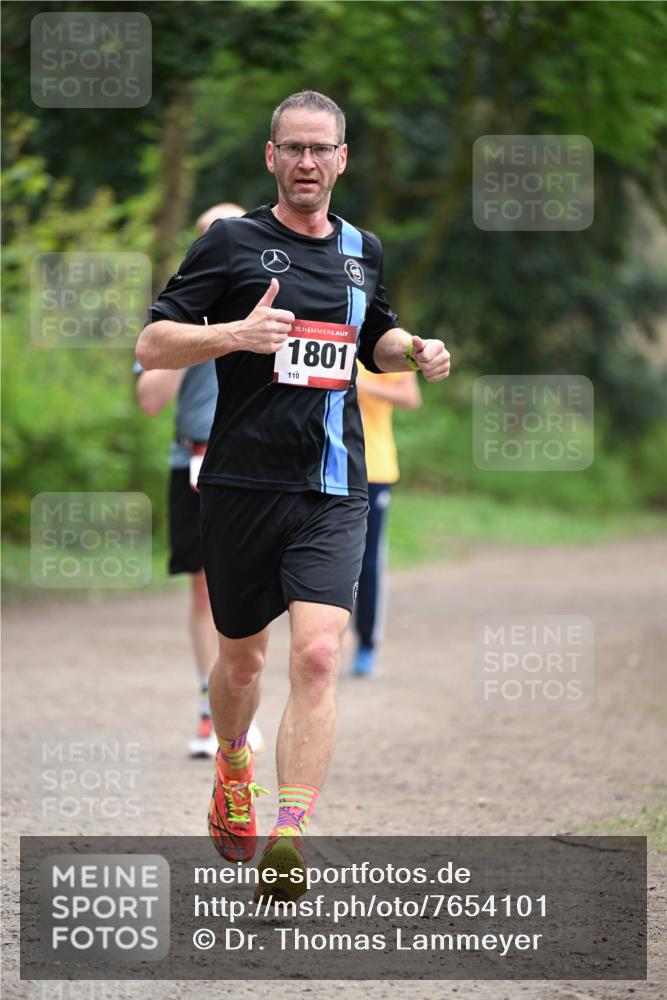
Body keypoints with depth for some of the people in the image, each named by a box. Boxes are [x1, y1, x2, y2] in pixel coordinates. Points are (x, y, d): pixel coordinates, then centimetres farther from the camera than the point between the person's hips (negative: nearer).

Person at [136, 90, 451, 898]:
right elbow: (152, 345, -5)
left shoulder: (363, 252, 12)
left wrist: (415, 351, 9)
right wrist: (236, 333, -21)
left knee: (317, 656, -16)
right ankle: (232, 768, 46)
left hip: (333, 492, 2)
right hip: (241, 487, -2)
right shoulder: (231, 242, -1)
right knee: (242, 658, 14)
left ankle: (288, 843, -22)